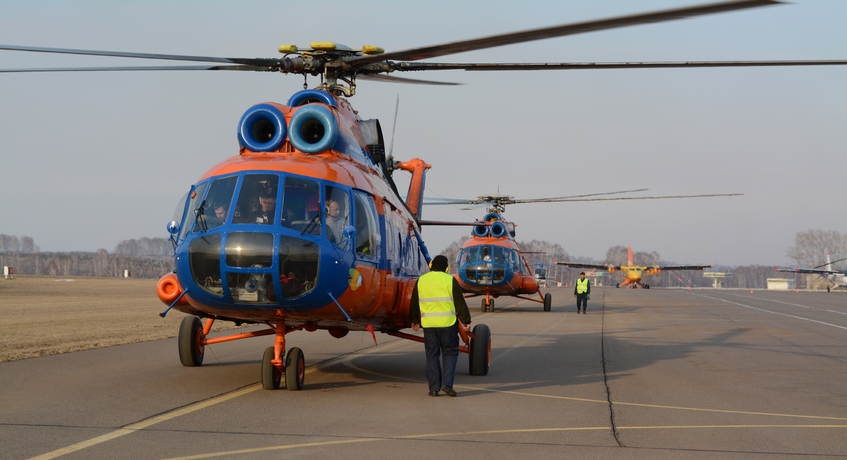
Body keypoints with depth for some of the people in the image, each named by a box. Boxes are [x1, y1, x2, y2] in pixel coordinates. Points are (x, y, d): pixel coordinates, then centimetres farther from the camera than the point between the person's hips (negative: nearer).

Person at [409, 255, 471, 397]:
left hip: (428, 324, 3)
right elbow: (460, 303, -4)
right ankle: (447, 384, -5)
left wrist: (415, 320, 28)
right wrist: (466, 321, 4)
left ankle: (433, 388, 6)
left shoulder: (421, 281, 6)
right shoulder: (450, 280, -5)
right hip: (447, 323, -3)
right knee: (450, 353, 7)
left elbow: (414, 303, 15)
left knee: (432, 355, 8)